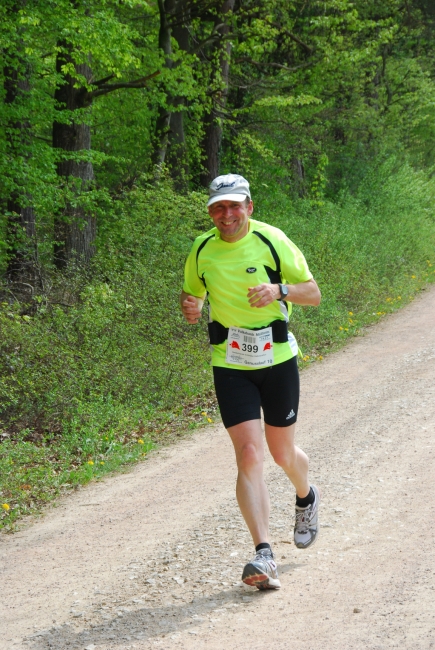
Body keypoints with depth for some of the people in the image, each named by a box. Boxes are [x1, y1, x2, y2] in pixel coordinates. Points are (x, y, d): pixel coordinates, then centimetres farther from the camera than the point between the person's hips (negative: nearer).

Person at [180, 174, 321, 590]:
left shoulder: (272, 241, -8)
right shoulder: (202, 250, 0)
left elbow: (313, 293, -4)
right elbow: (192, 292, 17)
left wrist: (280, 290, -24)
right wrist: (190, 308, -7)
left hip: (277, 359, -1)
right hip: (230, 365, 1)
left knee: (282, 455, 12)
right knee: (248, 455, -13)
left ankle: (307, 497, 48)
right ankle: (264, 555, -17)